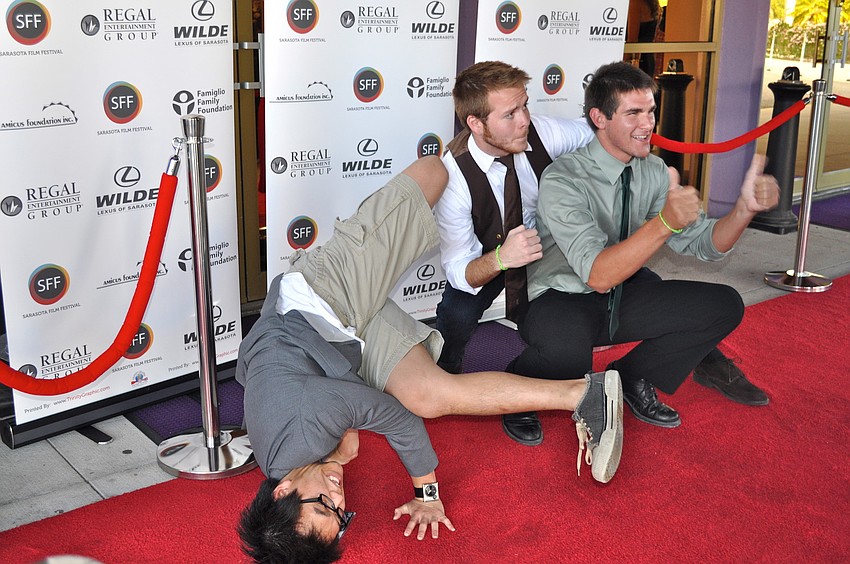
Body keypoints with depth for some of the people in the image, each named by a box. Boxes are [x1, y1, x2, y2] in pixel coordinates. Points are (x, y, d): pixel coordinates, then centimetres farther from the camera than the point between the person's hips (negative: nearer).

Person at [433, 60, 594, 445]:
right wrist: (500, 259, -49)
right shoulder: (452, 177, -30)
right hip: (488, 255, -2)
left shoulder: (542, 132, -23)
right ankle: (446, 375, 4)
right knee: (456, 315, -31)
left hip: (547, 238, 3)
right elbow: (458, 270, -29)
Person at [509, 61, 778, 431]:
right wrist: (665, 222, -46)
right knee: (566, 346, -41)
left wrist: (745, 208, -24)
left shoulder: (653, 172, -2)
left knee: (724, 305, -10)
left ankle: (632, 375, 3)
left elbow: (704, 244, -4)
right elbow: (598, 275, -33)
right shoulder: (562, 181, -23)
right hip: (563, 301, -6)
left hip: (625, 294, 7)